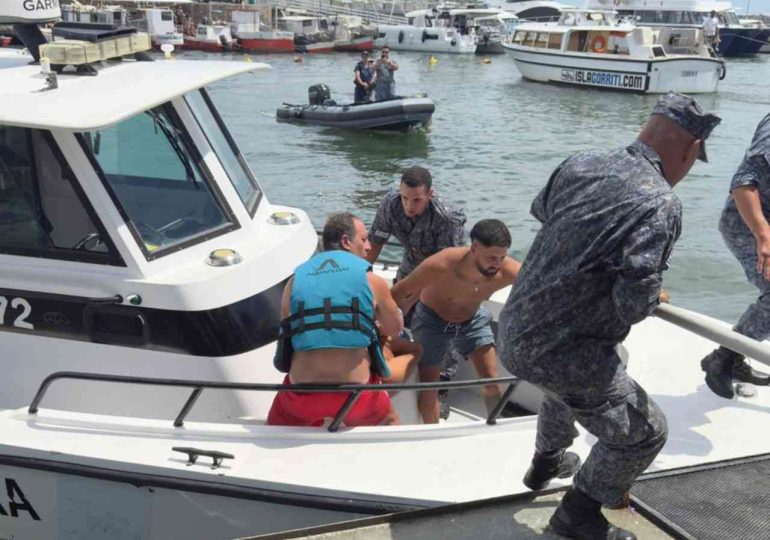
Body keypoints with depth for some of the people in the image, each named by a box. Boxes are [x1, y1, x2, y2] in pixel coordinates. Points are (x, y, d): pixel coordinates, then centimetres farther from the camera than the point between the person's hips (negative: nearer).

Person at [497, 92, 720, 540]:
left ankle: (547, 461, 59)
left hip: (515, 331, 9)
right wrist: (653, 298, -4)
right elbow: (635, 301, -28)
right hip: (562, 350, -8)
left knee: (574, 380, 39)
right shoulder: (661, 204, -21)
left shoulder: (580, 165, 1)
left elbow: (541, 210, 22)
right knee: (644, 432, 10)